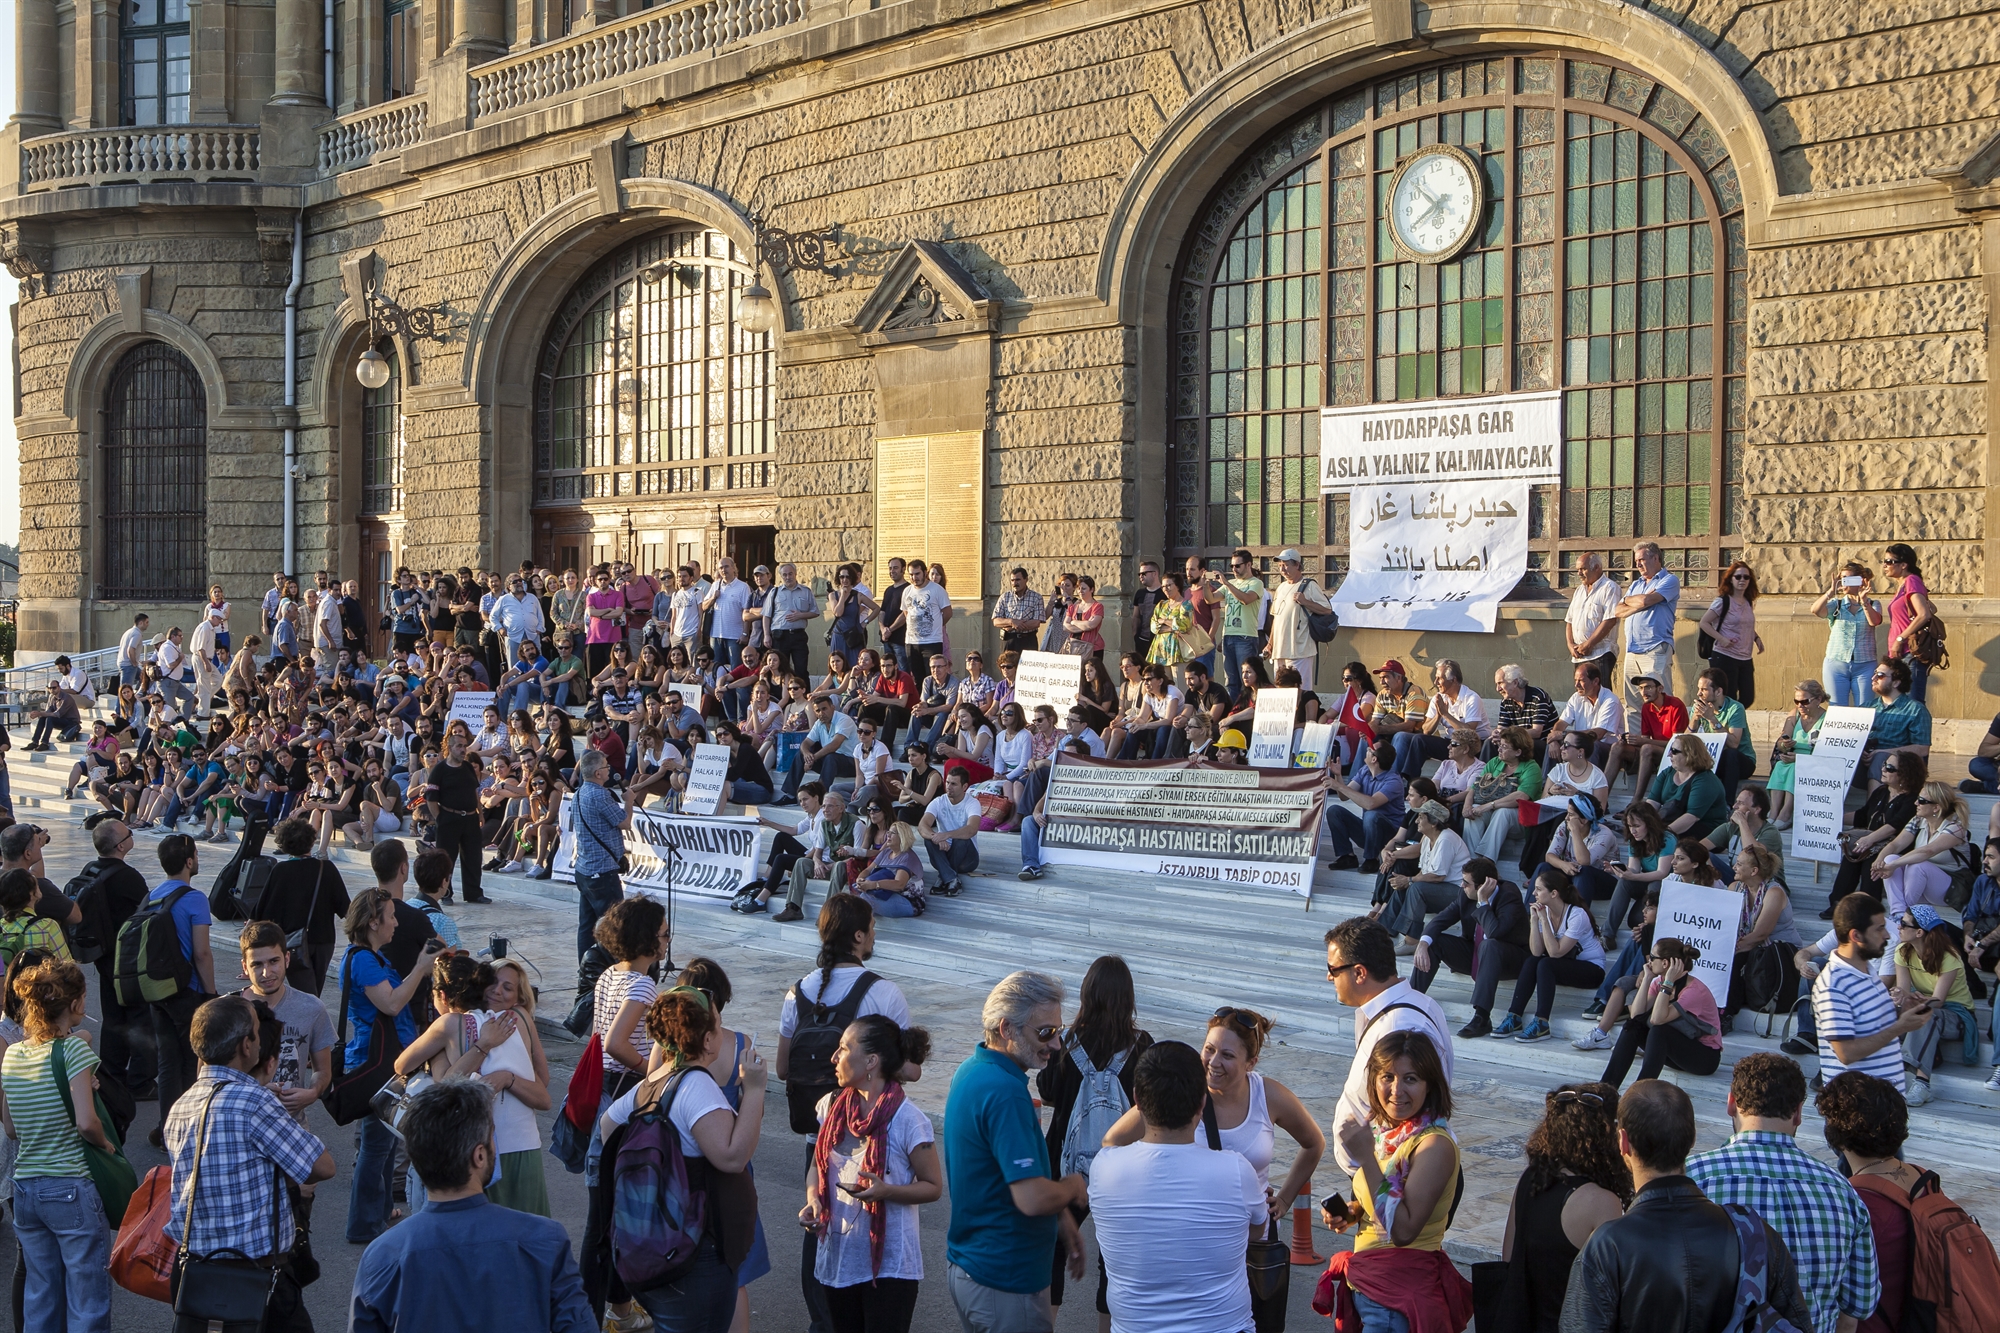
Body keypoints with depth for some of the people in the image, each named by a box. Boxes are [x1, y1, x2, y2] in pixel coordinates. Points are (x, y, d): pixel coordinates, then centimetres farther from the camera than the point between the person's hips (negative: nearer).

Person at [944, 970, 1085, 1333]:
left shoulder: (971, 1069, 6)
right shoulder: (1006, 1092, -26)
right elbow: (1033, 1199, -30)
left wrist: (1060, 1213, 13)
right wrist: (1072, 1187, -10)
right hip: (1006, 1281, -10)